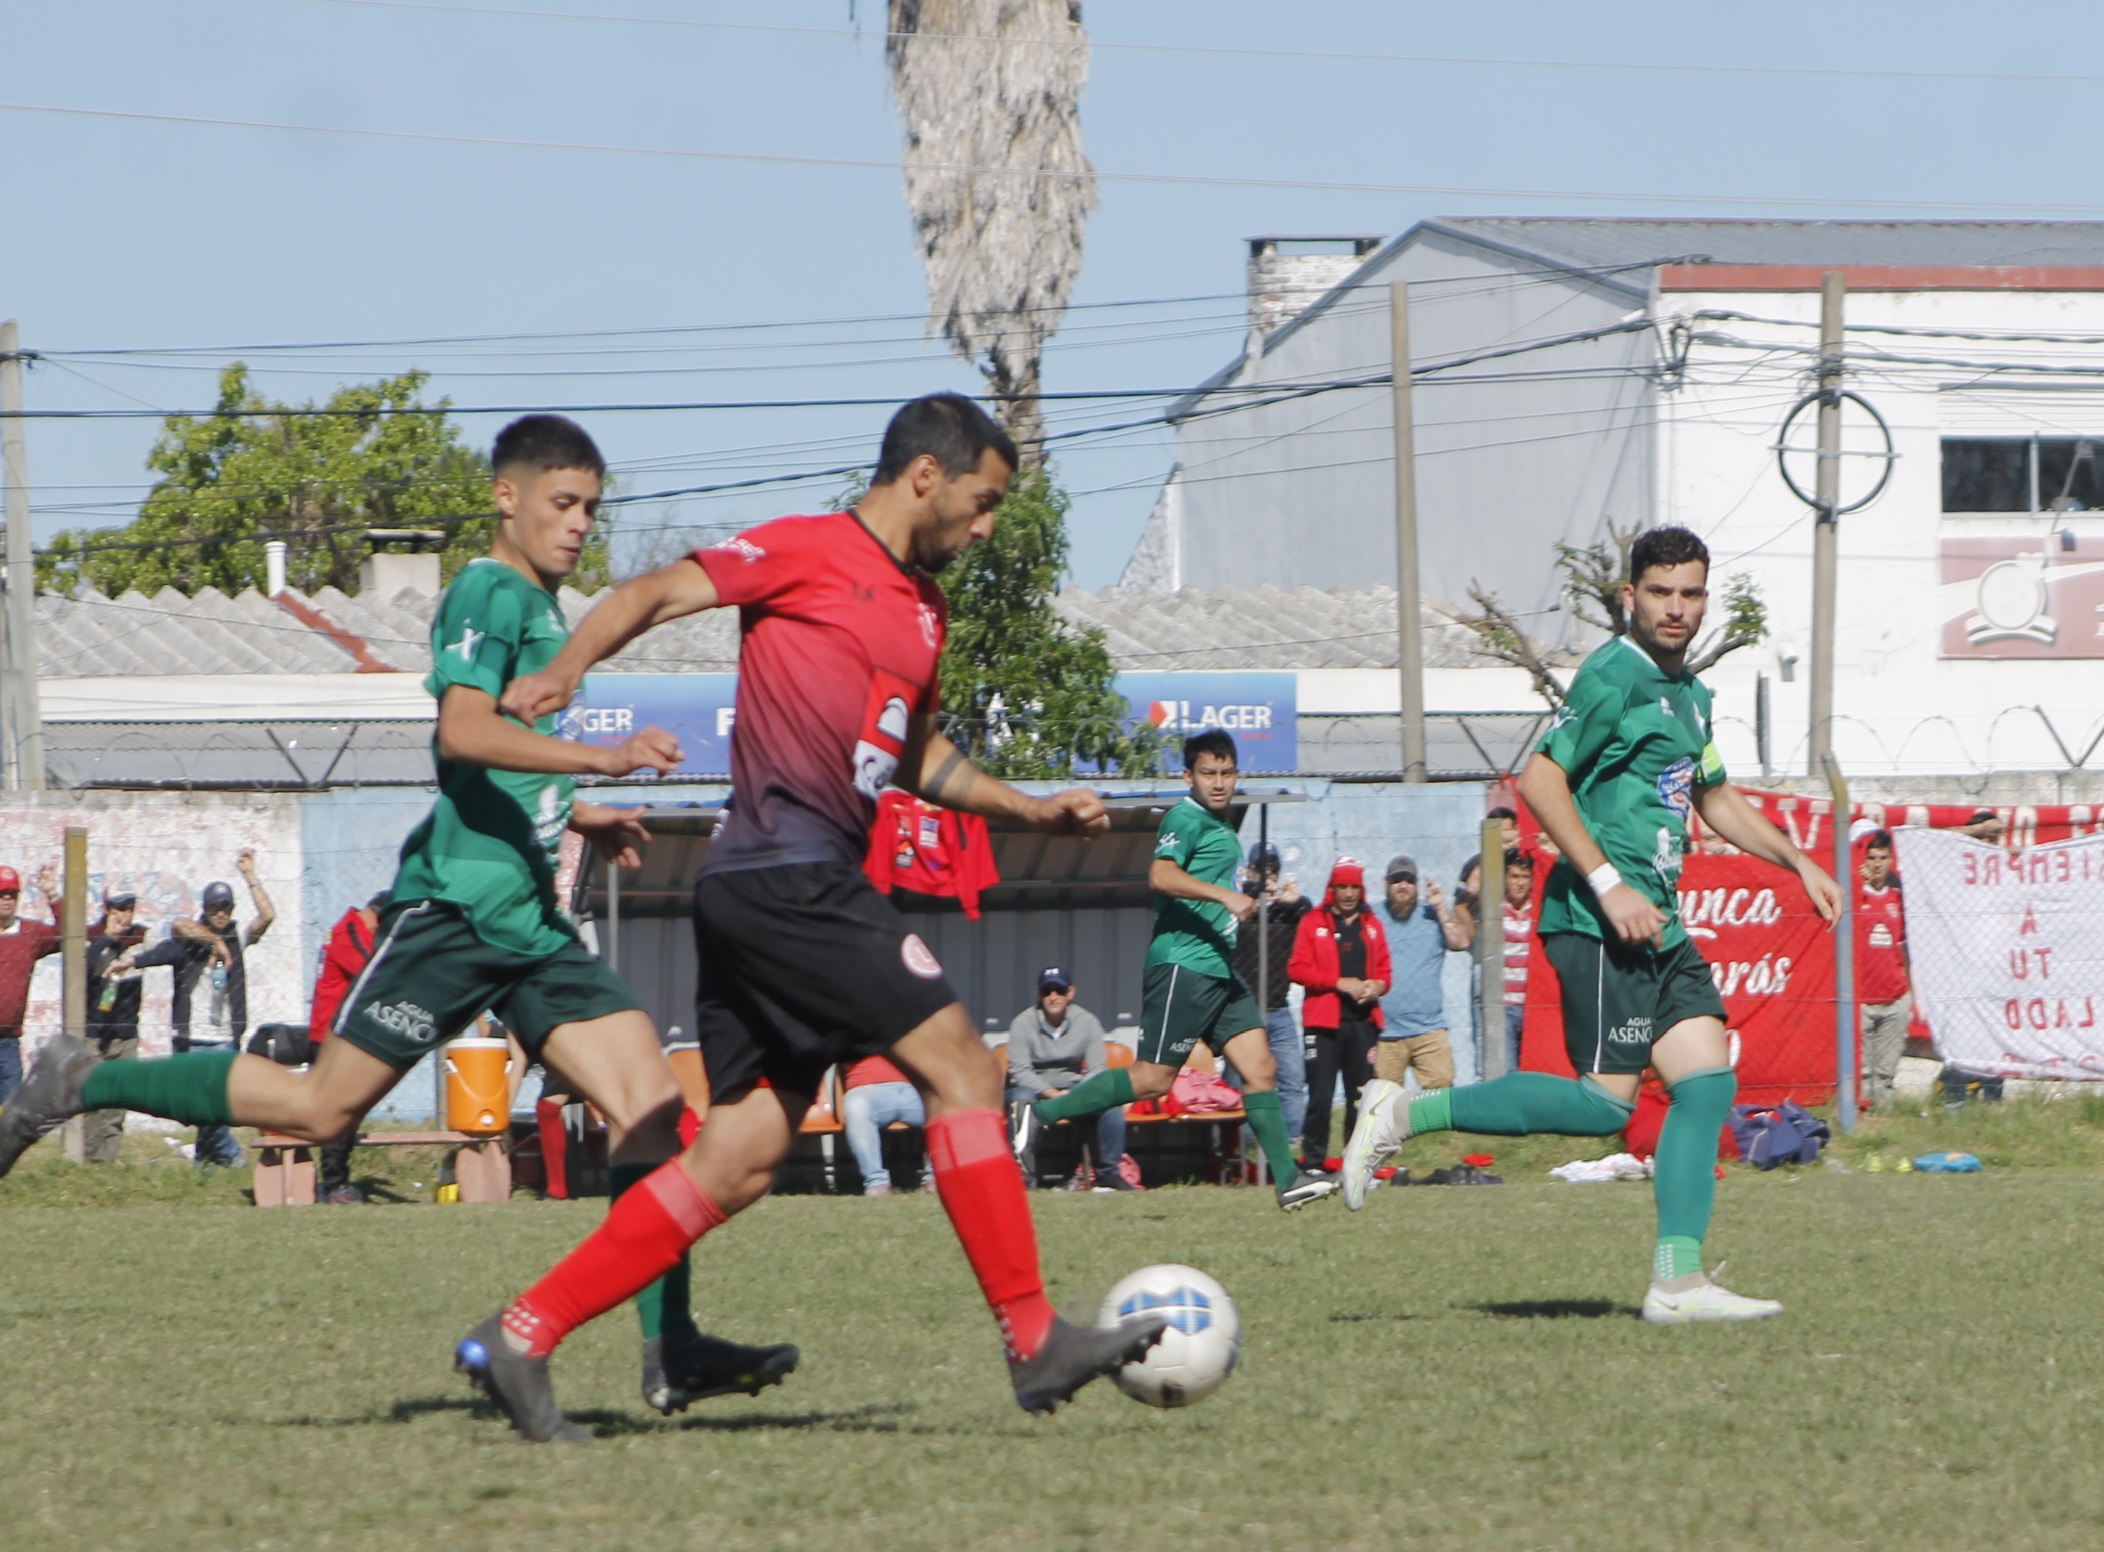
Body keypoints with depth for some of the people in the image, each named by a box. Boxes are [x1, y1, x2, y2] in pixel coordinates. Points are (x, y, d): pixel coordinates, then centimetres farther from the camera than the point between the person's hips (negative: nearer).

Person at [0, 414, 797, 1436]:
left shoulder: (540, 607, 21)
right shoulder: (489, 594, -8)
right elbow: (462, 731, -26)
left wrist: (571, 817, 29)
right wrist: (604, 760, -31)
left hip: (530, 920, 9)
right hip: (456, 903, -9)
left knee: (650, 1100, -5)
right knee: (323, 1106, -8)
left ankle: (669, 1350, -10)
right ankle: (83, 1085, 7)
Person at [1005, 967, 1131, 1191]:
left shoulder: (1087, 1022, -4)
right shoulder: (1023, 1024, -11)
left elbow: (1098, 1069, -7)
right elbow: (1020, 1071, -17)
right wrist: (1052, 1094, -31)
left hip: (1073, 1086, 2)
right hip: (1034, 1087, -2)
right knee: (1022, 1101, -38)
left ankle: (1108, 1173, -16)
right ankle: (1025, 1176, -36)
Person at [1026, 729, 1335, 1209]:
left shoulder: (1222, 826, 21)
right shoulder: (1185, 819, -9)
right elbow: (1161, 876, -27)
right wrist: (1225, 895, -33)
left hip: (1218, 969, 9)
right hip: (1182, 966, -9)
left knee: (1260, 1069, 1)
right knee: (1154, 1079, -10)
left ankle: (1289, 1179, -2)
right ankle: (1044, 1112, -1)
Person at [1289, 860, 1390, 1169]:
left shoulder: (1372, 925, 16)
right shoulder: (1312, 923, 4)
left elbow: (1384, 971, 17)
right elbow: (1297, 968, -4)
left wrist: (1377, 986, -7)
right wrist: (1340, 983, -13)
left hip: (1363, 1021, 4)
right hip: (1324, 1021, -4)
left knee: (1361, 1097, 4)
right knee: (1320, 1097, -7)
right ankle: (1314, 1164, -3)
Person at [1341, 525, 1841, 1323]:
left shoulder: (1688, 692, 19)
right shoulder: (1614, 677, -10)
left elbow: (1716, 799, 34)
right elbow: (1540, 781, -17)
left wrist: (1798, 863, 26)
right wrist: (1609, 885, -21)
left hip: (1656, 922, 9)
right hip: (1599, 923, -9)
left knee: (1706, 1079, -1)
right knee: (1606, 1102, -14)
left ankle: (1677, 1279, -3)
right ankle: (1407, 1114, -5)